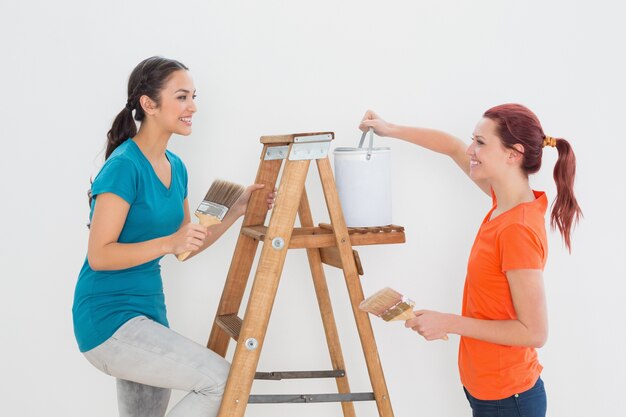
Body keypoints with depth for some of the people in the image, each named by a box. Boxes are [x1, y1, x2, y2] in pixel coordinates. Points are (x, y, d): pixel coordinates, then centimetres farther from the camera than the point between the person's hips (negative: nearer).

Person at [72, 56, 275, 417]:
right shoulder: (124, 166, -16)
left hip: (148, 311, 9)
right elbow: (99, 255, -19)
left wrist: (237, 210, 7)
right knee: (222, 380, -15)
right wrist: (169, 243, -26)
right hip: (109, 319, -9)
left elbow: (188, 246, 17)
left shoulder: (175, 167, 10)